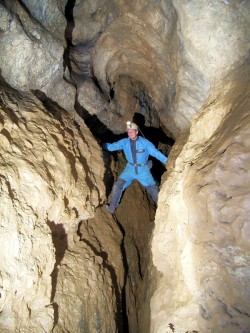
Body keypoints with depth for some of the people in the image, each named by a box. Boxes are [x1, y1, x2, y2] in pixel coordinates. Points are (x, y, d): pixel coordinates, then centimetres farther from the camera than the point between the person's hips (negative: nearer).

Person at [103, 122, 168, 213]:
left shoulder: (145, 143, -15)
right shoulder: (124, 142, -8)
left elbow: (156, 153, -14)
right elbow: (112, 146, -9)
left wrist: (168, 162, -17)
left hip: (143, 169, -2)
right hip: (130, 168, 2)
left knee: (153, 189, 4)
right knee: (117, 185, -12)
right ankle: (112, 207, 2)